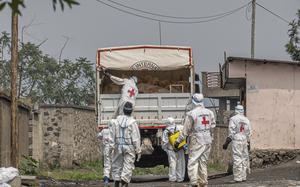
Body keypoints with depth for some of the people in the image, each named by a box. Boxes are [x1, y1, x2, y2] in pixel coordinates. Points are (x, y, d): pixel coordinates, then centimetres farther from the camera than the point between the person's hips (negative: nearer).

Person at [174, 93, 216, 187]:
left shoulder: (191, 114, -12)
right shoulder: (209, 113, 5)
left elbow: (186, 130, -9)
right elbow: (212, 126, 9)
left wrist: (178, 141, 0)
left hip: (196, 141, -6)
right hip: (208, 141, 6)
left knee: (192, 162, -4)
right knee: (203, 162, 14)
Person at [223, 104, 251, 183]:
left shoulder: (233, 119, -5)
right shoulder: (246, 120, 12)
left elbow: (231, 133, -9)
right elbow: (249, 133, 13)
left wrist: (226, 143, -4)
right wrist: (248, 142, 22)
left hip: (236, 141, -5)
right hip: (244, 141, 5)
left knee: (237, 159, -6)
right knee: (244, 159, 11)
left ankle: (238, 178, -10)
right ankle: (243, 177, 14)